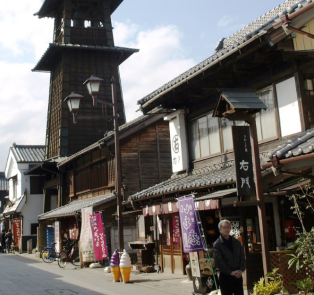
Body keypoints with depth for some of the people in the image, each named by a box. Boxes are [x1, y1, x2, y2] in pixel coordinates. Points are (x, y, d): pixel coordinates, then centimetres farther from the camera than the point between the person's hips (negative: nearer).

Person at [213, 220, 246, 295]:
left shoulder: (237, 242, 11)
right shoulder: (217, 244, -5)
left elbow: (242, 257, 9)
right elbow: (218, 261, -12)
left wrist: (241, 270, -7)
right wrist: (230, 272, -16)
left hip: (238, 276, 4)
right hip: (225, 276, -4)